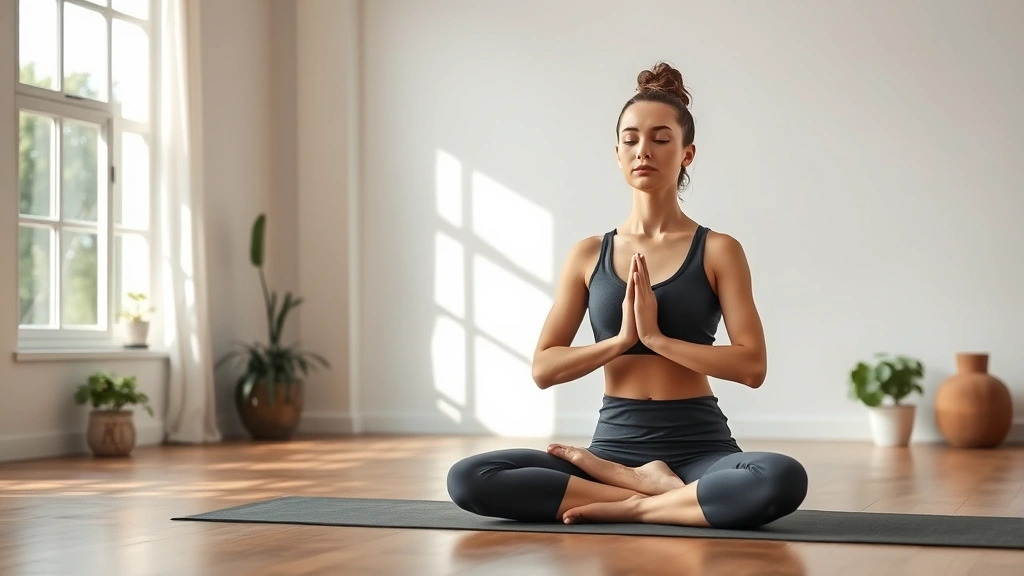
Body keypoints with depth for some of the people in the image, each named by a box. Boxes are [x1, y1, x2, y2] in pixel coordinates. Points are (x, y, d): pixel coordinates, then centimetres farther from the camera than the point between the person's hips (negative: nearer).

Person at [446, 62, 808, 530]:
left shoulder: (718, 250, 2)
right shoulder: (589, 254, 8)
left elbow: (752, 366, -8)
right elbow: (543, 368, 3)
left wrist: (655, 336, -14)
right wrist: (621, 339, -11)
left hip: (698, 447, -2)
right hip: (614, 443, 2)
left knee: (783, 479, -36)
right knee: (467, 479, -21)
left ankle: (625, 505, -17)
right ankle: (646, 486, -15)